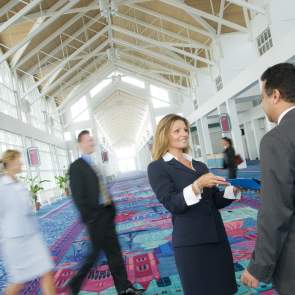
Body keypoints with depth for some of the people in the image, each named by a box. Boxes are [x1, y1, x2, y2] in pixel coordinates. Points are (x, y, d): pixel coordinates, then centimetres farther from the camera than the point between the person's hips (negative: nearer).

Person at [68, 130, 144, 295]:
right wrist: (89, 219, -18)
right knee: (96, 252, 4)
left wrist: (111, 209, 11)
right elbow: (78, 196, -16)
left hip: (106, 213, 8)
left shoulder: (92, 164, 14)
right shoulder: (76, 166, -12)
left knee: (115, 252, 12)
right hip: (95, 217, -8)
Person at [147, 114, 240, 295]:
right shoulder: (157, 168, -6)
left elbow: (216, 201, 11)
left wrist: (234, 188, -6)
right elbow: (172, 204, -15)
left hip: (217, 237, 6)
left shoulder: (200, 165, 12)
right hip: (190, 243, -6)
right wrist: (198, 185, -26)